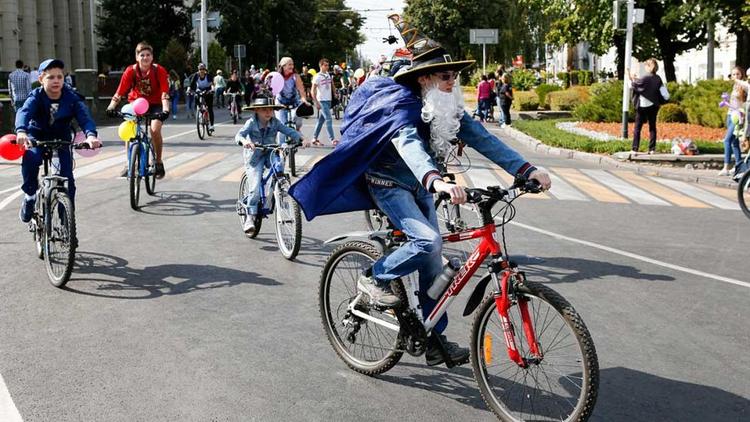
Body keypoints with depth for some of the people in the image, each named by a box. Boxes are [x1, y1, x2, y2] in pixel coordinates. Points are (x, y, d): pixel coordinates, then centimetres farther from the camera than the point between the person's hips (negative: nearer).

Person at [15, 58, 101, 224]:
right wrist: (21, 131, -59)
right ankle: (30, 195, -9)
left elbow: (84, 117, -30)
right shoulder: (36, 96, -19)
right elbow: (24, 112, -37)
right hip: (37, 135, -1)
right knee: (30, 159, -33)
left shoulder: (72, 97, -17)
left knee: (67, 176, -9)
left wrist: (91, 134, -52)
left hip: (62, 137, 1)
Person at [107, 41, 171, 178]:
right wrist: (111, 107, -34)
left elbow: (164, 92, -25)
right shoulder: (130, 71, -16)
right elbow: (119, 92, -20)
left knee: (155, 129, -25)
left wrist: (165, 110, -41)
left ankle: (159, 162, -5)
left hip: (155, 104, -2)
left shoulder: (159, 70, -19)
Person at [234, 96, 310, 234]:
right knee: (255, 187, -13)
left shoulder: (275, 122, -7)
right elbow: (239, 135, -26)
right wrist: (244, 141, -50)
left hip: (271, 154, 3)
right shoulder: (251, 123, -15)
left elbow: (290, 131, -14)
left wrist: (302, 139, -32)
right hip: (254, 156, -3)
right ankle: (250, 217, -3)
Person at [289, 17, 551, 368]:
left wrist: (527, 170, -20)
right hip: (388, 184, -7)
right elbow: (409, 145, -44)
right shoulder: (402, 105, -25)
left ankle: (435, 339, 14)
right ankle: (373, 278, -3)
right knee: (428, 241, -28)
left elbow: (482, 138, -10)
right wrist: (437, 181, -62)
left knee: (433, 261, 4)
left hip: (418, 187, 7)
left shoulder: (447, 110, -4)